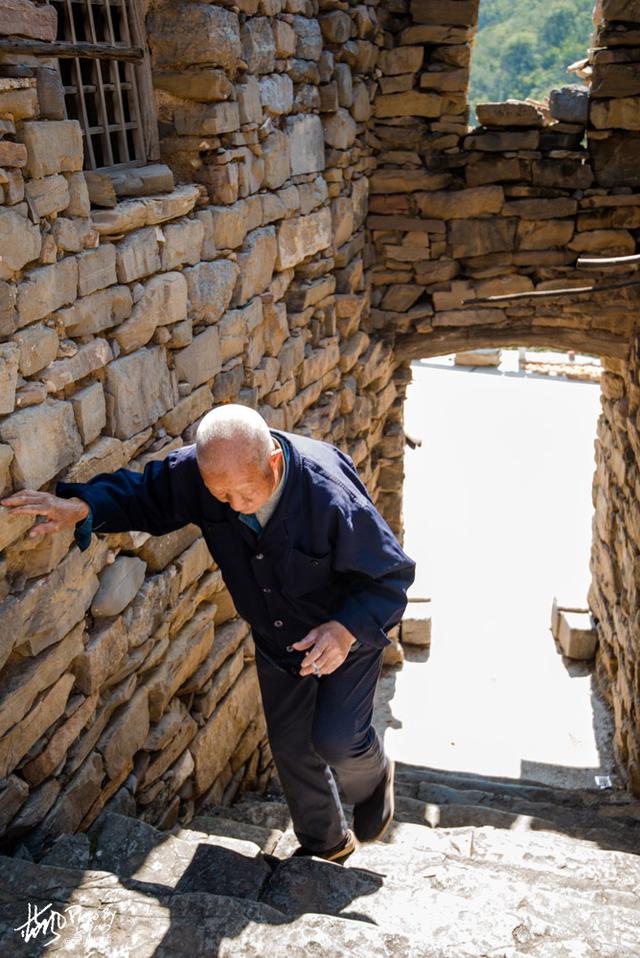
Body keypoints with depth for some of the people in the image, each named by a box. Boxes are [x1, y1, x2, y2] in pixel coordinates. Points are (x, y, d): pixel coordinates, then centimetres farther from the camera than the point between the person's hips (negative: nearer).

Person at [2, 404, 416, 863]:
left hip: (347, 629, -4)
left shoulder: (332, 495, -37)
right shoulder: (196, 471, -25)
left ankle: (374, 779, 27)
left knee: (335, 739, -12)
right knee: (291, 744, 13)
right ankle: (326, 841, 40)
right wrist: (80, 506, -29)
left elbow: (392, 573, -25)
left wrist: (347, 629, -41)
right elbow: (142, 494, -9)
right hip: (276, 636, 5)